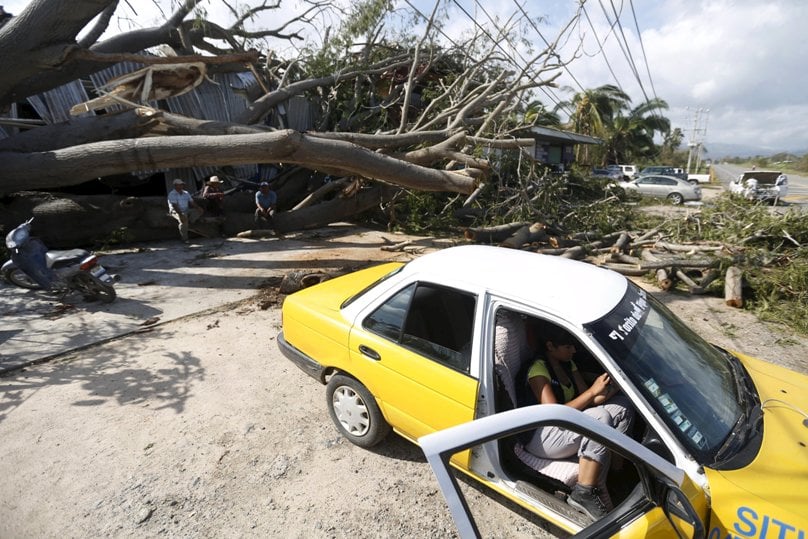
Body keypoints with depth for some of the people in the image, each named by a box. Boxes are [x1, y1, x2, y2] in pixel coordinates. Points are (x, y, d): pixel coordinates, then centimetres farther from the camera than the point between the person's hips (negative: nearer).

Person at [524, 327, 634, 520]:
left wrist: (612, 388, -14)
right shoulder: (538, 369, -17)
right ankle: (583, 494, -20)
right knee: (600, 417, -30)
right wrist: (592, 391, -24)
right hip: (542, 437, -9)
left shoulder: (568, 364, 9)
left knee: (623, 406, -4)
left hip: (568, 423, 9)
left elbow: (586, 400, 4)